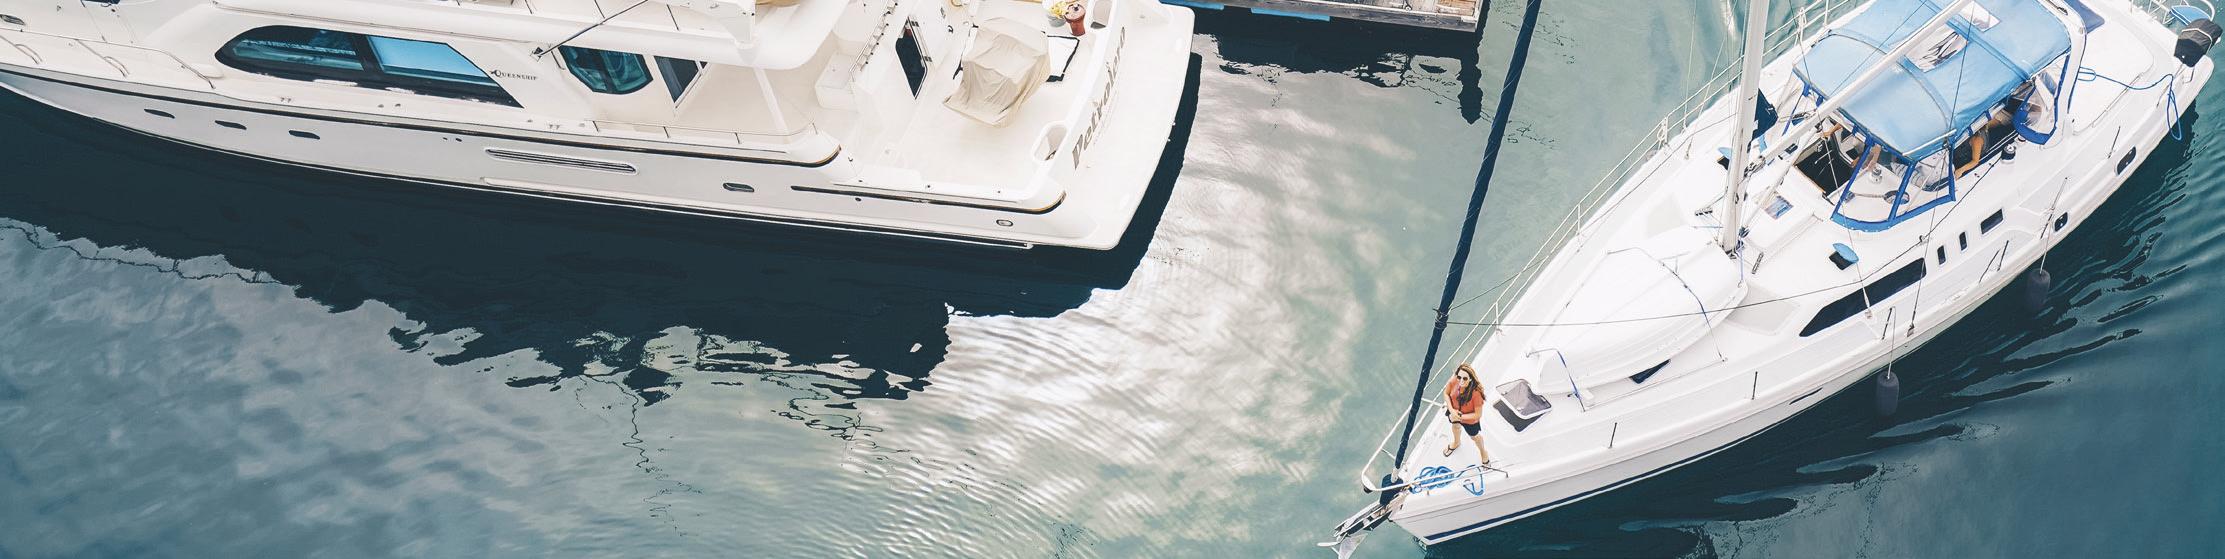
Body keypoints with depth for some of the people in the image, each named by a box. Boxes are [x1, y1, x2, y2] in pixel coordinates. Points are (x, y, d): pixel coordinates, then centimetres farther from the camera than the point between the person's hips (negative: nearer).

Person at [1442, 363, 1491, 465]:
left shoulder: (1476, 393, -42)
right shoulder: (1453, 381, -34)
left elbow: (1478, 415, -30)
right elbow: (1446, 393, -12)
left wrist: (1460, 417, -30)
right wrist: (1451, 410, -23)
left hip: (1470, 420, -4)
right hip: (1454, 412, 4)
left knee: (1474, 436, 27)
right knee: (1455, 426, 37)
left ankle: (1483, 452, 61)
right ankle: (1456, 443, 72)